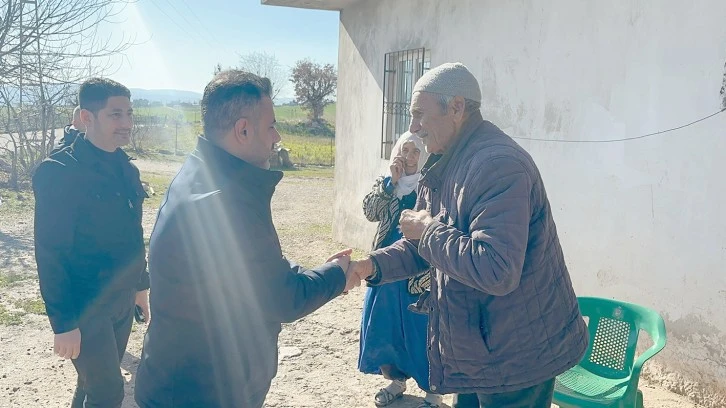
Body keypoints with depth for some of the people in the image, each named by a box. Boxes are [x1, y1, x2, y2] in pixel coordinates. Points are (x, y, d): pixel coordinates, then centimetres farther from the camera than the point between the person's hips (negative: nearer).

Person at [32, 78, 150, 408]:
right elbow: (50, 254, -17)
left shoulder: (126, 169, 5)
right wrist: (63, 322, -18)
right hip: (85, 306, -7)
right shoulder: (59, 171, -17)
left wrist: (141, 284, 17)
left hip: (122, 300, 7)